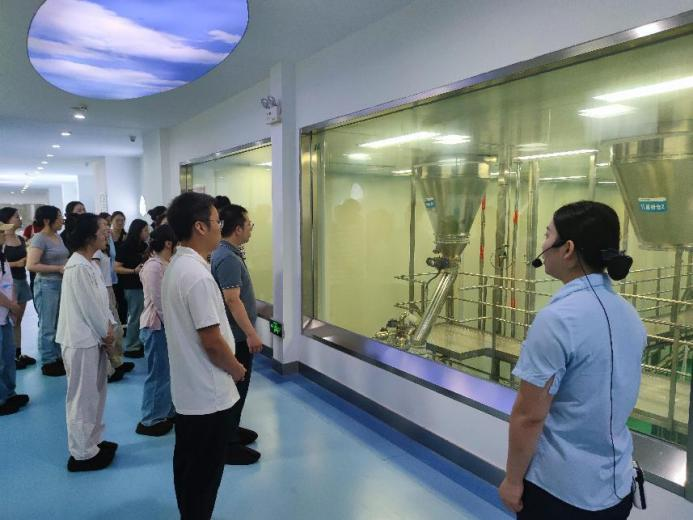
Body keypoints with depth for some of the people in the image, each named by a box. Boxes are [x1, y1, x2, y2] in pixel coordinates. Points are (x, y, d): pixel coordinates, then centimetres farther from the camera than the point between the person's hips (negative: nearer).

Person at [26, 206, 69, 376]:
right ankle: (48, 363, 12)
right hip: (47, 285, -8)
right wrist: (58, 268, -19)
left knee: (60, 324, 14)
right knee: (48, 327, 2)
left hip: (62, 284, 8)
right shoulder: (39, 238, -12)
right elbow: (31, 265, -20)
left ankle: (58, 358, 25)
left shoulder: (58, 237, 11)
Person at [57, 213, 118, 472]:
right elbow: (89, 306, -19)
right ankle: (82, 454, 16)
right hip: (82, 341, -9)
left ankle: (93, 442, 33)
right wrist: (107, 333, -8)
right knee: (82, 398, 3)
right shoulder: (78, 267, -21)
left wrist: (109, 326, -1)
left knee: (95, 394, 19)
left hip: (94, 338, 10)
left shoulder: (89, 264, 9)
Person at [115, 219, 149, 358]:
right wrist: (134, 271, -22)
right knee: (135, 317, -2)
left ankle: (138, 344, 22)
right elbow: (117, 268, -13)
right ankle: (130, 348, 9)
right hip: (132, 287, -6)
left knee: (141, 316, 11)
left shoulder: (144, 246, 8)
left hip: (144, 285, 7)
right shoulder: (125, 247, -10)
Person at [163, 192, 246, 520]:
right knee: (203, 475, 8)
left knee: (187, 466, 22)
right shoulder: (198, 276, -25)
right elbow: (212, 340, -25)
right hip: (208, 394, -9)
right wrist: (236, 369, -7)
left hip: (187, 388, 9)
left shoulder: (176, 267, 5)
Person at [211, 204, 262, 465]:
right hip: (237, 335, -10)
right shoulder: (228, 258, -23)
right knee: (235, 387, 0)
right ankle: (228, 445, 12)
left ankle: (231, 430, 35)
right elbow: (232, 300, -27)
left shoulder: (226, 253, 9)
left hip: (235, 333, 10)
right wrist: (251, 334, -24)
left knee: (236, 385, 20)